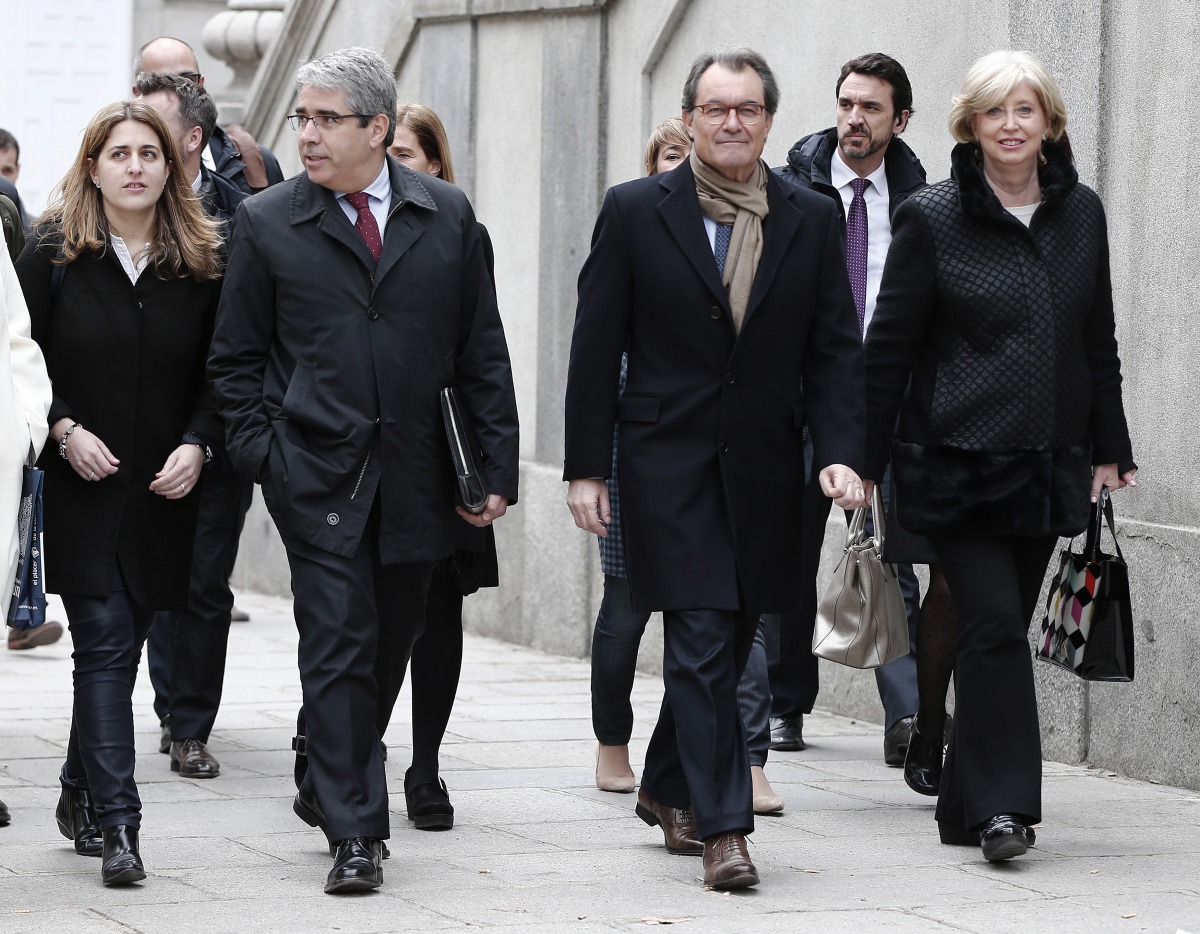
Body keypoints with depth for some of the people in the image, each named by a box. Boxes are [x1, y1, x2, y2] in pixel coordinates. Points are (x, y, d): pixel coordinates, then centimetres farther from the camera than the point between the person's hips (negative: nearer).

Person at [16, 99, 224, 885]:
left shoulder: (201, 262, 5)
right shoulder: (52, 254, 0)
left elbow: (220, 372, 7)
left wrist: (197, 444, -8)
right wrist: (64, 429, -11)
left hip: (162, 493, 3)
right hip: (80, 487, -3)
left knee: (118, 647, 10)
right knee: (105, 644, -11)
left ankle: (82, 794, 29)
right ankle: (117, 823, -14)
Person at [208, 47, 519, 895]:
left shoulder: (448, 215, 5)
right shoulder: (266, 224, 2)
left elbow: (483, 349, 7)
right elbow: (237, 357, 7)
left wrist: (497, 466, 2)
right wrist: (263, 455, -5)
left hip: (417, 476, 2)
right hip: (319, 475, -2)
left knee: (391, 644, 12)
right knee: (339, 650, -7)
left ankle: (328, 787, 33)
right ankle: (354, 833, -4)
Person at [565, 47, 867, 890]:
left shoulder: (811, 221, 6)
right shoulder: (635, 212, -1)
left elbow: (835, 349, 6)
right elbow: (596, 347, 0)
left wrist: (842, 453, -8)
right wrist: (587, 466, -3)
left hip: (764, 471, 3)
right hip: (669, 464, -3)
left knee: (728, 644, 12)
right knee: (702, 642, -9)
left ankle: (665, 789, 33)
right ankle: (723, 828, -7)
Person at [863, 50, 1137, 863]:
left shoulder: (1081, 214, 8)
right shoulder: (933, 219, -4)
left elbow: (1099, 340, 15)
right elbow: (890, 346, -2)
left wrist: (1110, 448, 13)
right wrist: (867, 461, -3)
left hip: (1047, 462, 4)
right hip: (958, 460, -4)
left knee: (1001, 628, 9)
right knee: (994, 623, -14)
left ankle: (969, 807, 18)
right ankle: (1003, 803, -13)